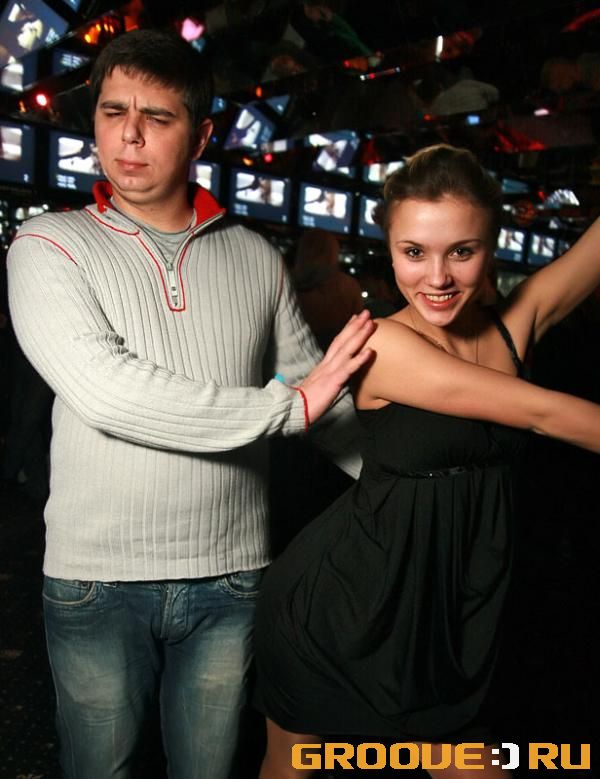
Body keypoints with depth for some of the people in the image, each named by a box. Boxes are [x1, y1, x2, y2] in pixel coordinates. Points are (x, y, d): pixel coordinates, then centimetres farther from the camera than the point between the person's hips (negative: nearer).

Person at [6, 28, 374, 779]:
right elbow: (106, 393, -21)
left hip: (229, 577, 2)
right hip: (96, 581, -1)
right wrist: (285, 405, -19)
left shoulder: (254, 257, 3)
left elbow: (321, 394, 9)